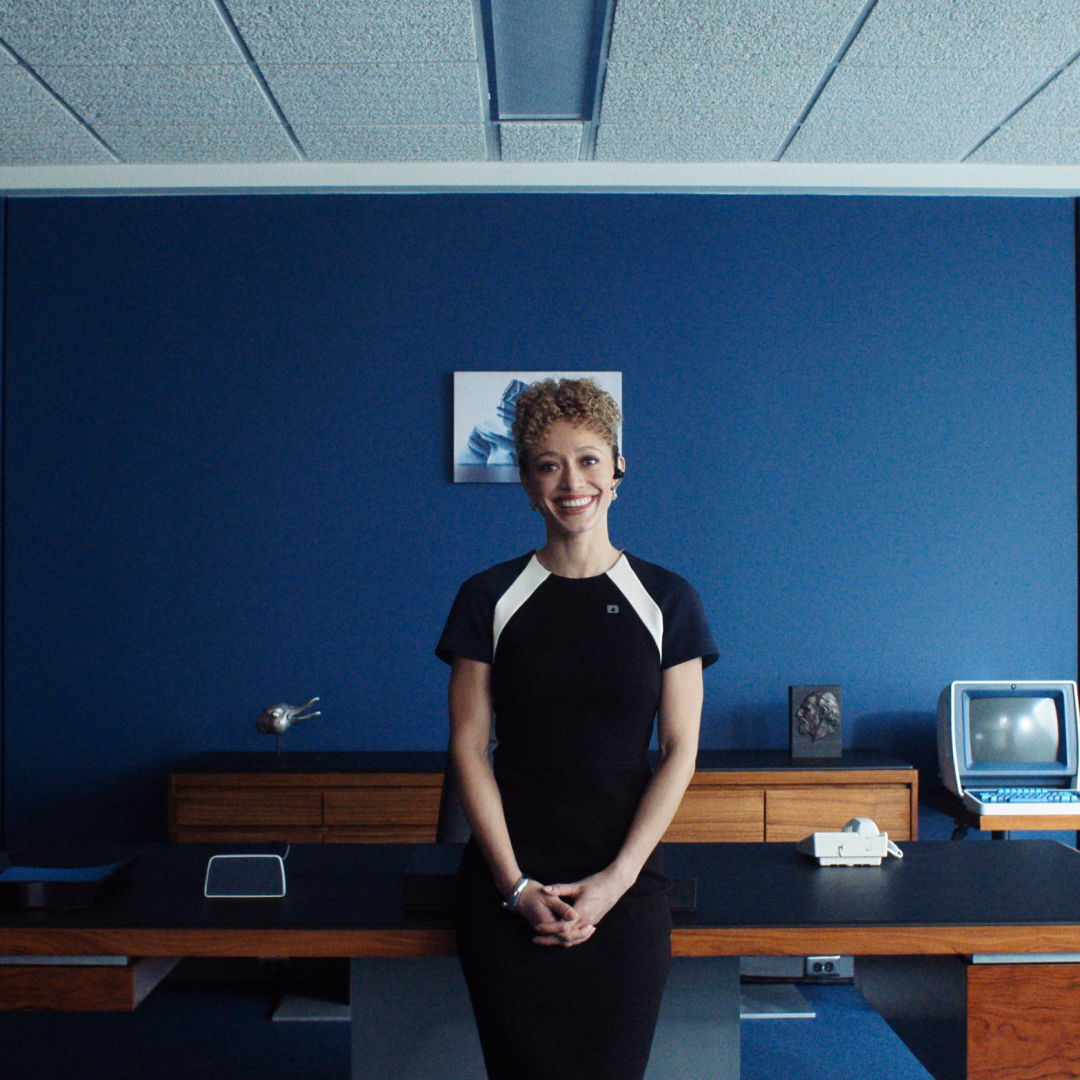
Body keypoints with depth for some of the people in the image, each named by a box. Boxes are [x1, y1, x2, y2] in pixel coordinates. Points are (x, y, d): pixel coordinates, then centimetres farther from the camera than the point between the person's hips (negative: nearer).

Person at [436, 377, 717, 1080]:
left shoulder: (667, 601, 2)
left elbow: (680, 752, 0)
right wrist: (516, 885, -9)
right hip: (510, 886, 0)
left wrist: (615, 880, -9)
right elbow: (469, 747, -1)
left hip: (626, 885, 0)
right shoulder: (489, 599, 2)